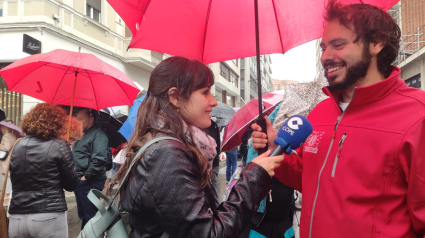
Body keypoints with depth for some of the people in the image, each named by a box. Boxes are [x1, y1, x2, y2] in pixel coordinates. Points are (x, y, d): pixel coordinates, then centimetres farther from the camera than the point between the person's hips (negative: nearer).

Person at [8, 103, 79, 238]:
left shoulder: (18, 145, 6)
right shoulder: (60, 146, -7)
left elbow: (14, 180, 16)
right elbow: (71, 185, -4)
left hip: (17, 218, 5)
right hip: (49, 218, -4)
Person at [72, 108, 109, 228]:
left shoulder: (98, 134, -12)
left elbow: (99, 159, -23)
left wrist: (86, 176, -19)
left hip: (90, 182, -9)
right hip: (79, 181, 10)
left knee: (90, 215, -3)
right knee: (83, 215, 18)